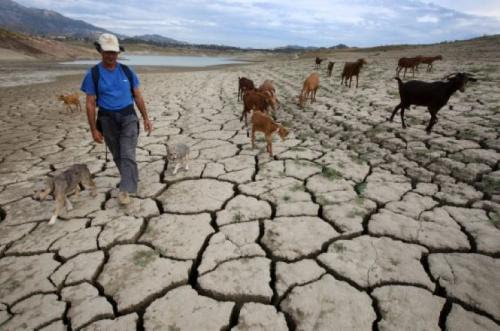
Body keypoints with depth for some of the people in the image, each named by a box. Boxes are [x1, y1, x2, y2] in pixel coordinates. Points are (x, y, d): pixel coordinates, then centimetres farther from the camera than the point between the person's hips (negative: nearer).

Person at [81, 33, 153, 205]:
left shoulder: (127, 71, 1)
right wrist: (94, 129, -6)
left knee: (127, 154, -13)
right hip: (107, 120, 1)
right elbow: (90, 104, -4)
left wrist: (146, 118, 3)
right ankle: (132, 179, 33)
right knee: (117, 155, 12)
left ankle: (125, 190, -12)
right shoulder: (93, 74, -4)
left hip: (128, 117, 0)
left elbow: (138, 96, 7)